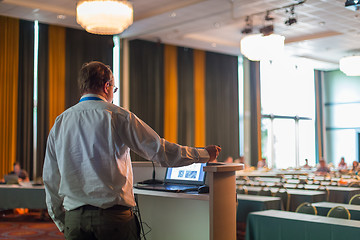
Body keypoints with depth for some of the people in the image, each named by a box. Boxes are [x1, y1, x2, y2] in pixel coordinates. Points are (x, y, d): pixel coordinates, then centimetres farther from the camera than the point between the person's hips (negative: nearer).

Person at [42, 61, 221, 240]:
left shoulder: (59, 122, 7)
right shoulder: (118, 116, -5)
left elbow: (50, 178, 10)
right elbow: (160, 149, -5)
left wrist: (61, 222, 20)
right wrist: (204, 154, 8)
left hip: (74, 218, 4)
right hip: (114, 216, -4)